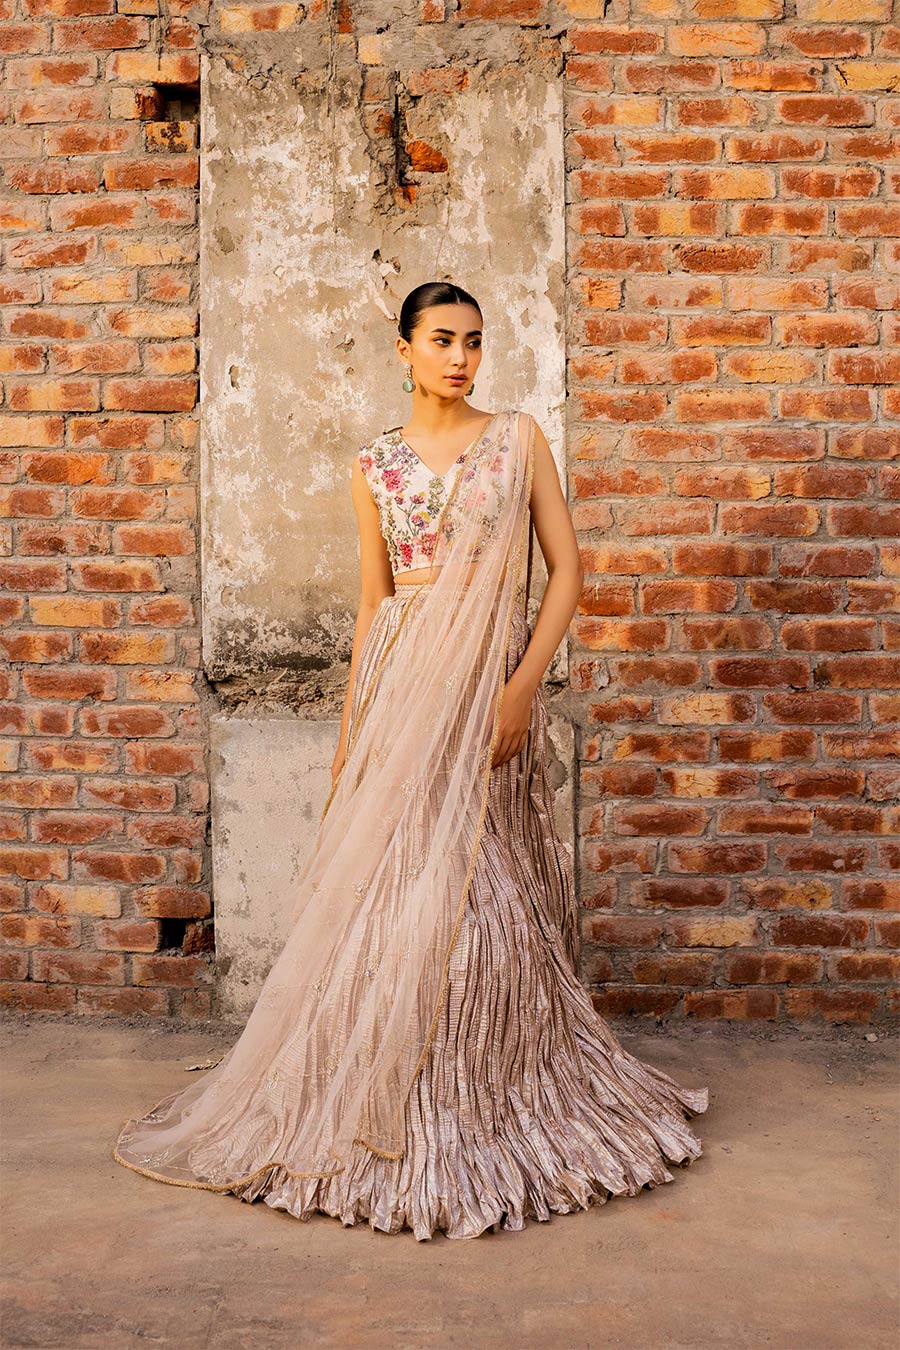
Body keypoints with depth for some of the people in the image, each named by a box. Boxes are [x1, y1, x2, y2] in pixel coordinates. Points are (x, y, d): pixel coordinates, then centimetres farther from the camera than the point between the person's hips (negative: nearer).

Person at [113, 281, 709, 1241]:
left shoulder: (517, 439, 4)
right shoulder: (375, 466, 11)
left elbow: (566, 568, 0)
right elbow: (372, 603, 13)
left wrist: (523, 685, -11)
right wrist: (350, 726, 10)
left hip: (489, 683, -2)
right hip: (401, 683, 2)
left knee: (476, 893, -2)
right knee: (389, 890, 2)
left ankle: (483, 1109, 14)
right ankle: (390, 1115, 16)